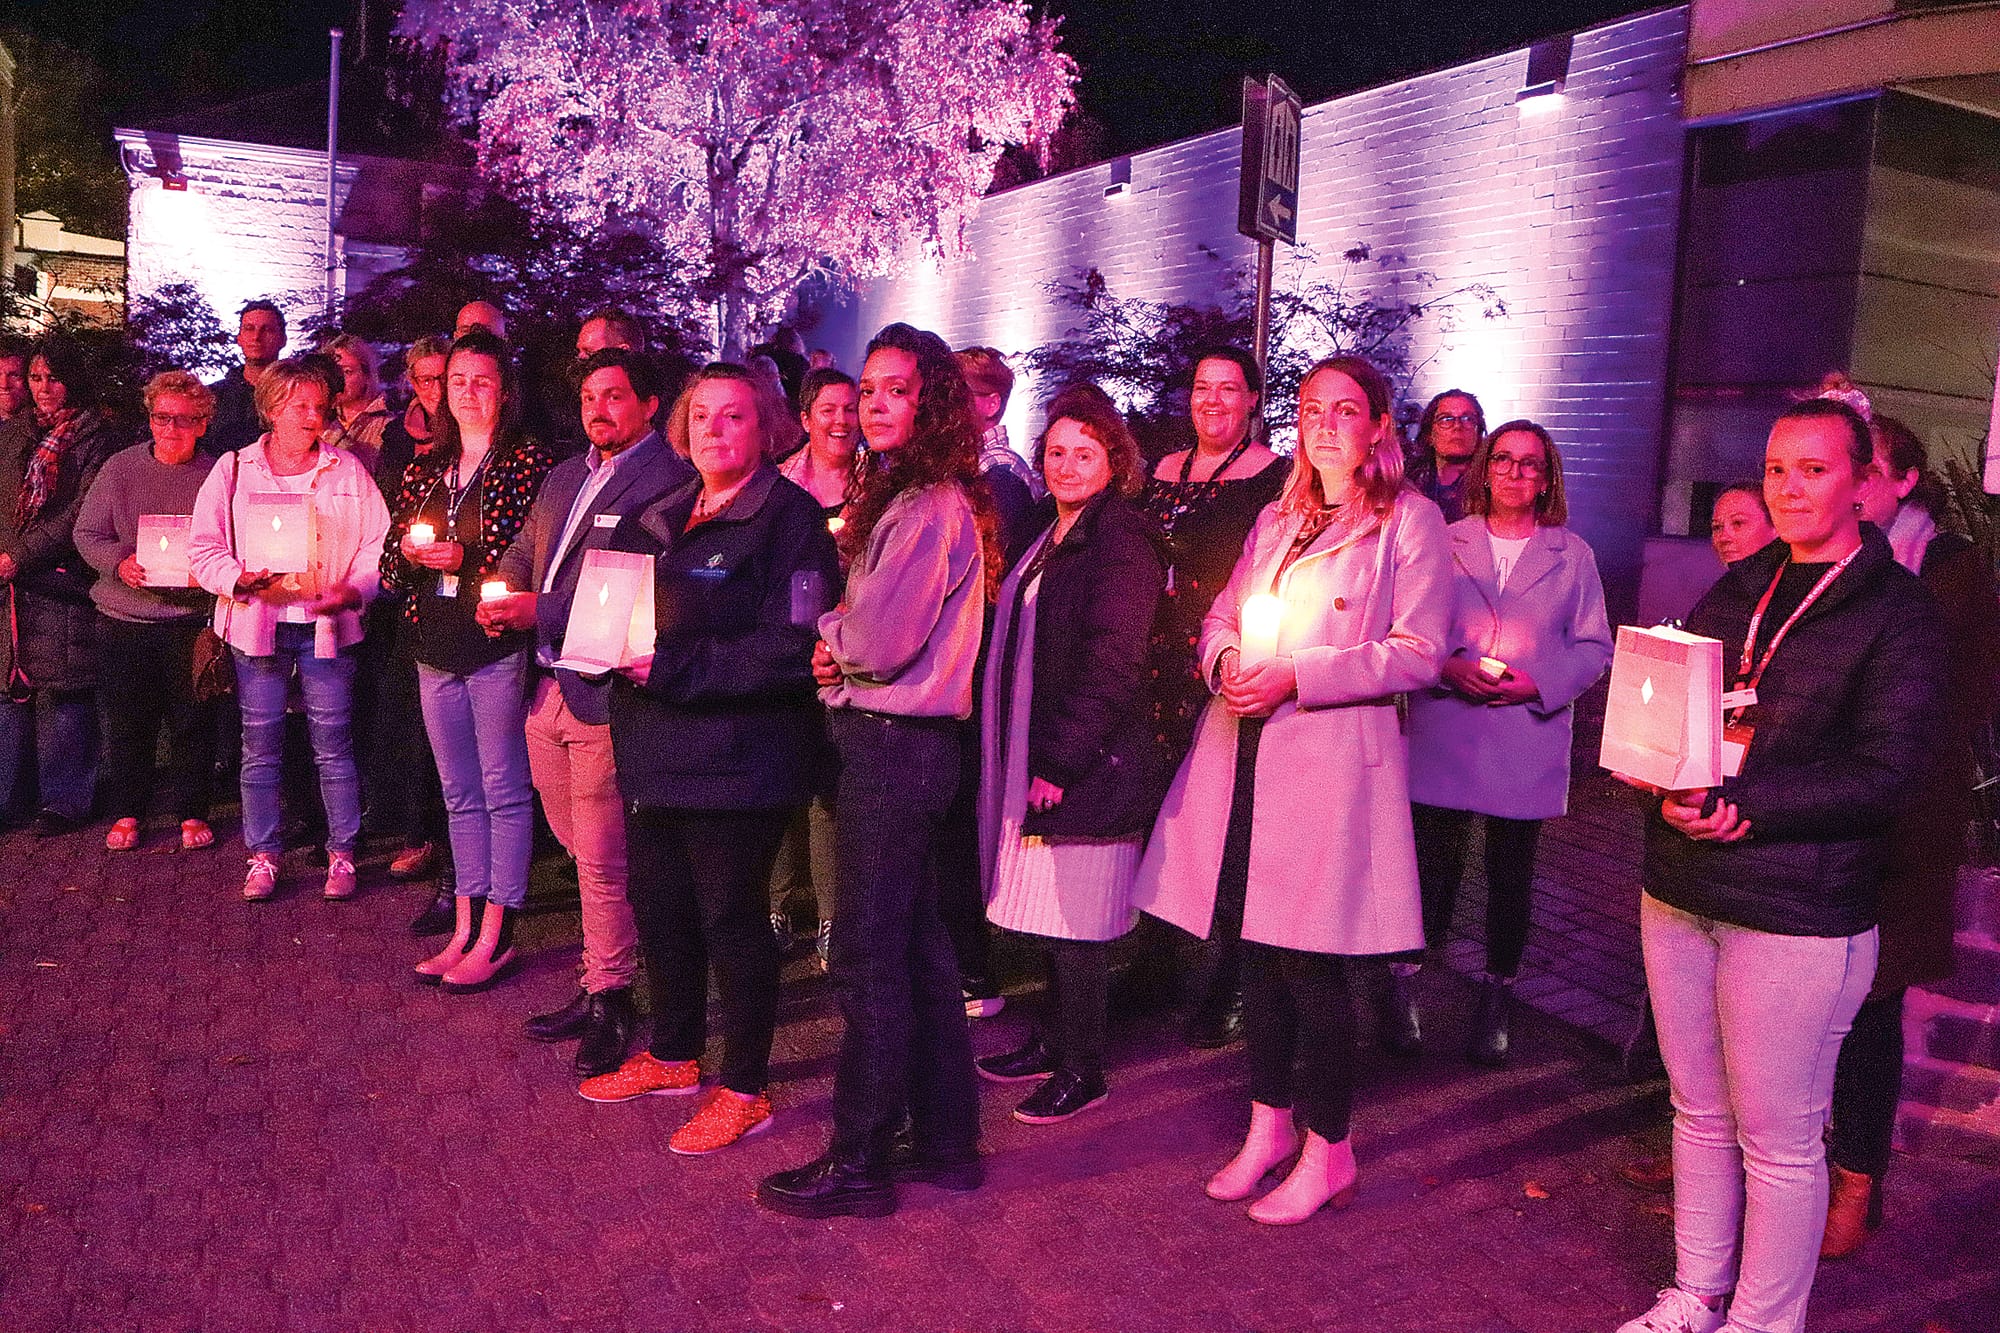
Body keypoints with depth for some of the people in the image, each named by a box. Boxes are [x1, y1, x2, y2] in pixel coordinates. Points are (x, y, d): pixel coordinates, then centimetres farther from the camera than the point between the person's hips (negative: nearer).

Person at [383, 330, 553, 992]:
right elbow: (389, 558, 17)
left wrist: (467, 560, -17)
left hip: (498, 646, -6)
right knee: (459, 795, 13)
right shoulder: (426, 469, 15)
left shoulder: (529, 463, -4)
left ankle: (495, 937, 8)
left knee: (503, 792, 0)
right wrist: (408, 550, -5)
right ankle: (465, 928, 21)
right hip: (436, 648, 7)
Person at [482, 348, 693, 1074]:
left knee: (602, 859, -1)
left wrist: (541, 611, -20)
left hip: (604, 694, -8)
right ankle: (600, 980, 31)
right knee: (584, 849, 17)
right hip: (549, 688, 8)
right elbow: (523, 550, 24)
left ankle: (609, 1000, 12)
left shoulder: (666, 480, -12)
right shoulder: (564, 477, 18)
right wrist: (507, 592, 2)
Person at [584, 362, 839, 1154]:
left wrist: (676, 666, -21)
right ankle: (673, 1056, 36)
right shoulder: (660, 518, 15)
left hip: (736, 754, -7)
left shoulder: (789, 517, -10)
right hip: (655, 747, 8)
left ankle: (745, 1088, 17)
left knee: (730, 916, 1)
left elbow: (791, 647, -18)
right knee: (658, 905, 16)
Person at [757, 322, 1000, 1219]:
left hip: (893, 743, -10)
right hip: (897, 741, 10)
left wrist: (829, 634, -1)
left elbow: (881, 639, -21)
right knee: (914, 944, 15)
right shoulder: (903, 498, 16)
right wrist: (845, 645, -2)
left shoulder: (930, 508, -16)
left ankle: (858, 1161, 9)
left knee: (867, 953, -2)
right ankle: (945, 1137, 26)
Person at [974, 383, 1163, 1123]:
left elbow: (1110, 664, -19)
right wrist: (1028, 759, 13)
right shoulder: (1052, 540, 17)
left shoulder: (1122, 540, -12)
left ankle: (1081, 1070, 12)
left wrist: (1059, 760, -19)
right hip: (1040, 757, 9)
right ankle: (1052, 1042, 30)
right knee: (1049, 915, 16)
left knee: (1077, 923, -1)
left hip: (1088, 765, -9)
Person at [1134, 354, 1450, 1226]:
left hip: (1333, 755, -6)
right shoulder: (1275, 520, 19)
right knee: (1259, 946, 11)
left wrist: (1297, 676, -16)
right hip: (1245, 749, 6)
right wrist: (1228, 661, -4)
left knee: (1311, 959, -3)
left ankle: (1328, 1151, 14)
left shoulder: (1410, 521, 0)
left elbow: (1419, 654, -8)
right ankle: (1270, 1124, 26)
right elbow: (1222, 614, 20)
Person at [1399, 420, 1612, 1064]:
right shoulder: (1445, 543, 7)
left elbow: (1593, 648, 6)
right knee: (1431, 870, -1)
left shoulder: (1573, 554, 7)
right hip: (1443, 738, -1)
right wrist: (1449, 667, -13)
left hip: (1528, 741, 1)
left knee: (1511, 875, 9)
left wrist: (1538, 685, -11)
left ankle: (1495, 1003, 23)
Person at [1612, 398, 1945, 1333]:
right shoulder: (1736, 590, 12)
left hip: (1798, 913, -6)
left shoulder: (1898, 611, -6)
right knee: (1698, 1112, 17)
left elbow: (1886, 774, -13)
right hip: (1680, 888, 6)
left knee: (1777, 1140, 4)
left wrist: (1746, 807, -22)